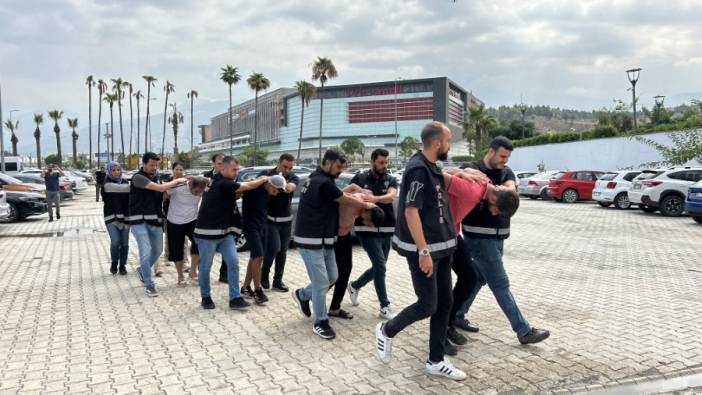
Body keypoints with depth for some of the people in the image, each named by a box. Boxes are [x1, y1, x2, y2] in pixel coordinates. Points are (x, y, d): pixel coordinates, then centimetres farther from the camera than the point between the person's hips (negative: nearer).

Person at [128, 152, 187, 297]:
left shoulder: (154, 177, 13)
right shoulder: (138, 177, -12)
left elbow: (161, 194, 20)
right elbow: (160, 188, -21)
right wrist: (177, 181, -8)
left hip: (155, 220, 8)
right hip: (139, 220, -8)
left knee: (157, 250, 15)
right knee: (146, 250, -15)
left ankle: (142, 270, 42)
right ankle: (149, 285, -4)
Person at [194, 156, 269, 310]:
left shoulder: (218, 182, 10)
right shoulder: (223, 183, -18)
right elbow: (247, 186, -12)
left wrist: (258, 180, 6)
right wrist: (264, 180, 5)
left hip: (224, 232, 9)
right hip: (207, 233, -9)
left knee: (233, 262, 0)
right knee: (205, 267, 7)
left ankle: (235, 298, 3)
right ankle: (206, 298, 24)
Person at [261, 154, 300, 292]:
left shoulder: (294, 178, -4)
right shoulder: (267, 175, -8)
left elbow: (289, 188, -26)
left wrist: (282, 183, -46)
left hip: (286, 220, 3)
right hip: (270, 219, -3)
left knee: (282, 251, 6)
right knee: (274, 248, -13)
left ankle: (277, 281, 16)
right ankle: (264, 273, 12)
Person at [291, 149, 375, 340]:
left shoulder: (316, 178, 12)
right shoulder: (324, 183, -19)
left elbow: (339, 195, 23)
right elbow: (346, 200, -8)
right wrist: (366, 205, 8)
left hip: (324, 239, 10)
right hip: (311, 241, -10)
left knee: (332, 276, 16)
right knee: (321, 283, -3)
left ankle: (302, 294, 34)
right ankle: (320, 323, 10)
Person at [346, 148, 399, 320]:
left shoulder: (391, 180, 5)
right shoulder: (359, 178, 0)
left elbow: (391, 196, -15)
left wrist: (375, 198, -35)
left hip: (386, 230, 4)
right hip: (367, 229, -4)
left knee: (378, 267, 14)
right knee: (380, 265, -13)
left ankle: (354, 286, 39)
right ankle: (385, 307, -3)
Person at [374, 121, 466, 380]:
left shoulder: (431, 168, 12)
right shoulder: (418, 168, -17)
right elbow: (411, 211, -23)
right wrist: (423, 252, -23)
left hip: (441, 247, 9)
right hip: (423, 250, -9)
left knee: (444, 304, 10)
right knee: (427, 306, -3)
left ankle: (436, 361, 21)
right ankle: (387, 330, 22)